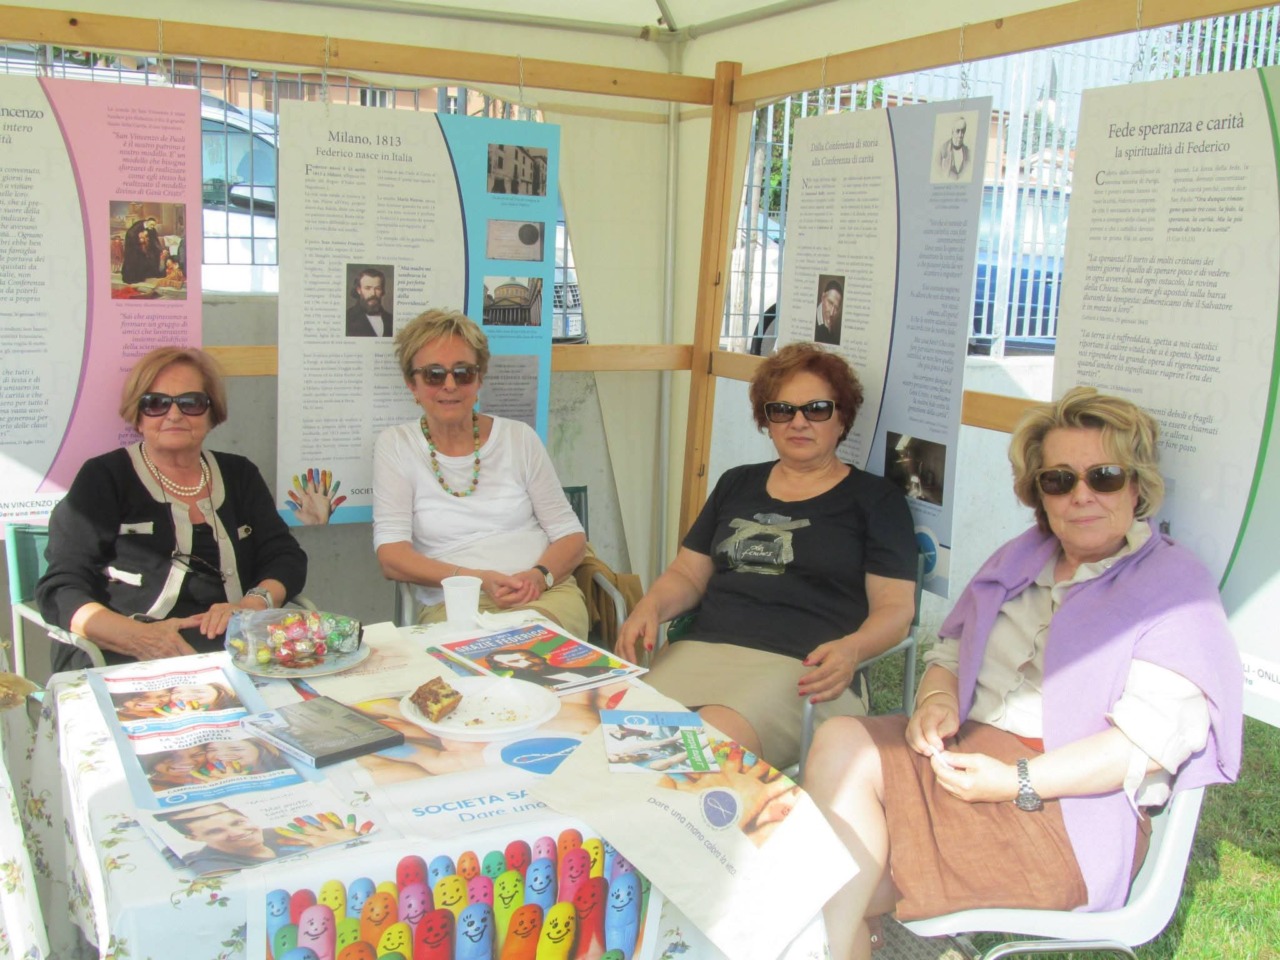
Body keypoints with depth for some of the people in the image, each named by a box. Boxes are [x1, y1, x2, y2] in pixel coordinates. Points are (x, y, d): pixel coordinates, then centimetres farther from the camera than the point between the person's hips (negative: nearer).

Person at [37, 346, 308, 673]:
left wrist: (251, 605, -9)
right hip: (131, 668, -4)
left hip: (239, 655, 5)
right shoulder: (103, 479, 6)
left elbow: (287, 559, 13)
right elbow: (61, 591, -2)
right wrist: (139, 637, -20)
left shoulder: (239, 477, 19)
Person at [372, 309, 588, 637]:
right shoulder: (395, 446, 6)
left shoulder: (518, 438, 10)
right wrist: (478, 579, -18)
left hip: (546, 595, 1)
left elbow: (570, 535, 10)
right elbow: (391, 555, -4)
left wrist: (539, 575, -13)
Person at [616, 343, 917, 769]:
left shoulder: (875, 499, 11)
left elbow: (896, 609, 4)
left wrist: (851, 649, -17)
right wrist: (650, 607, 3)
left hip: (803, 669, -4)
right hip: (701, 650, 5)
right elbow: (688, 573, 25)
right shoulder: (737, 485, 25)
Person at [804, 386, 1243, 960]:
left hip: (1069, 806, -6)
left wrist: (1018, 783, -21)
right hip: (965, 751, 6)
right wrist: (936, 698, -3)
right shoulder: (1020, 559, 20)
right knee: (839, 743, -25)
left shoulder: (1173, 584, -1)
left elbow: (1153, 736, -12)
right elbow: (950, 652, 23)